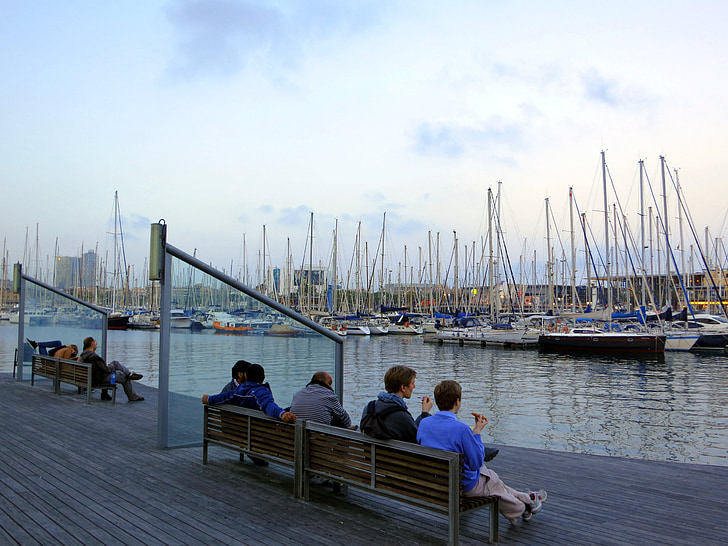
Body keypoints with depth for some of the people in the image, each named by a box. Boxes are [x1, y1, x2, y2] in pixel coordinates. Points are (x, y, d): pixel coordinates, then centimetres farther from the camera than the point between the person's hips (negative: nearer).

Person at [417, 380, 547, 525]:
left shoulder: (423, 424, -9)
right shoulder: (461, 428, -30)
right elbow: (476, 463, -20)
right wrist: (477, 432, -10)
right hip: (463, 486, -7)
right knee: (493, 480, 24)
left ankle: (527, 499, 46)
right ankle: (522, 508, 51)